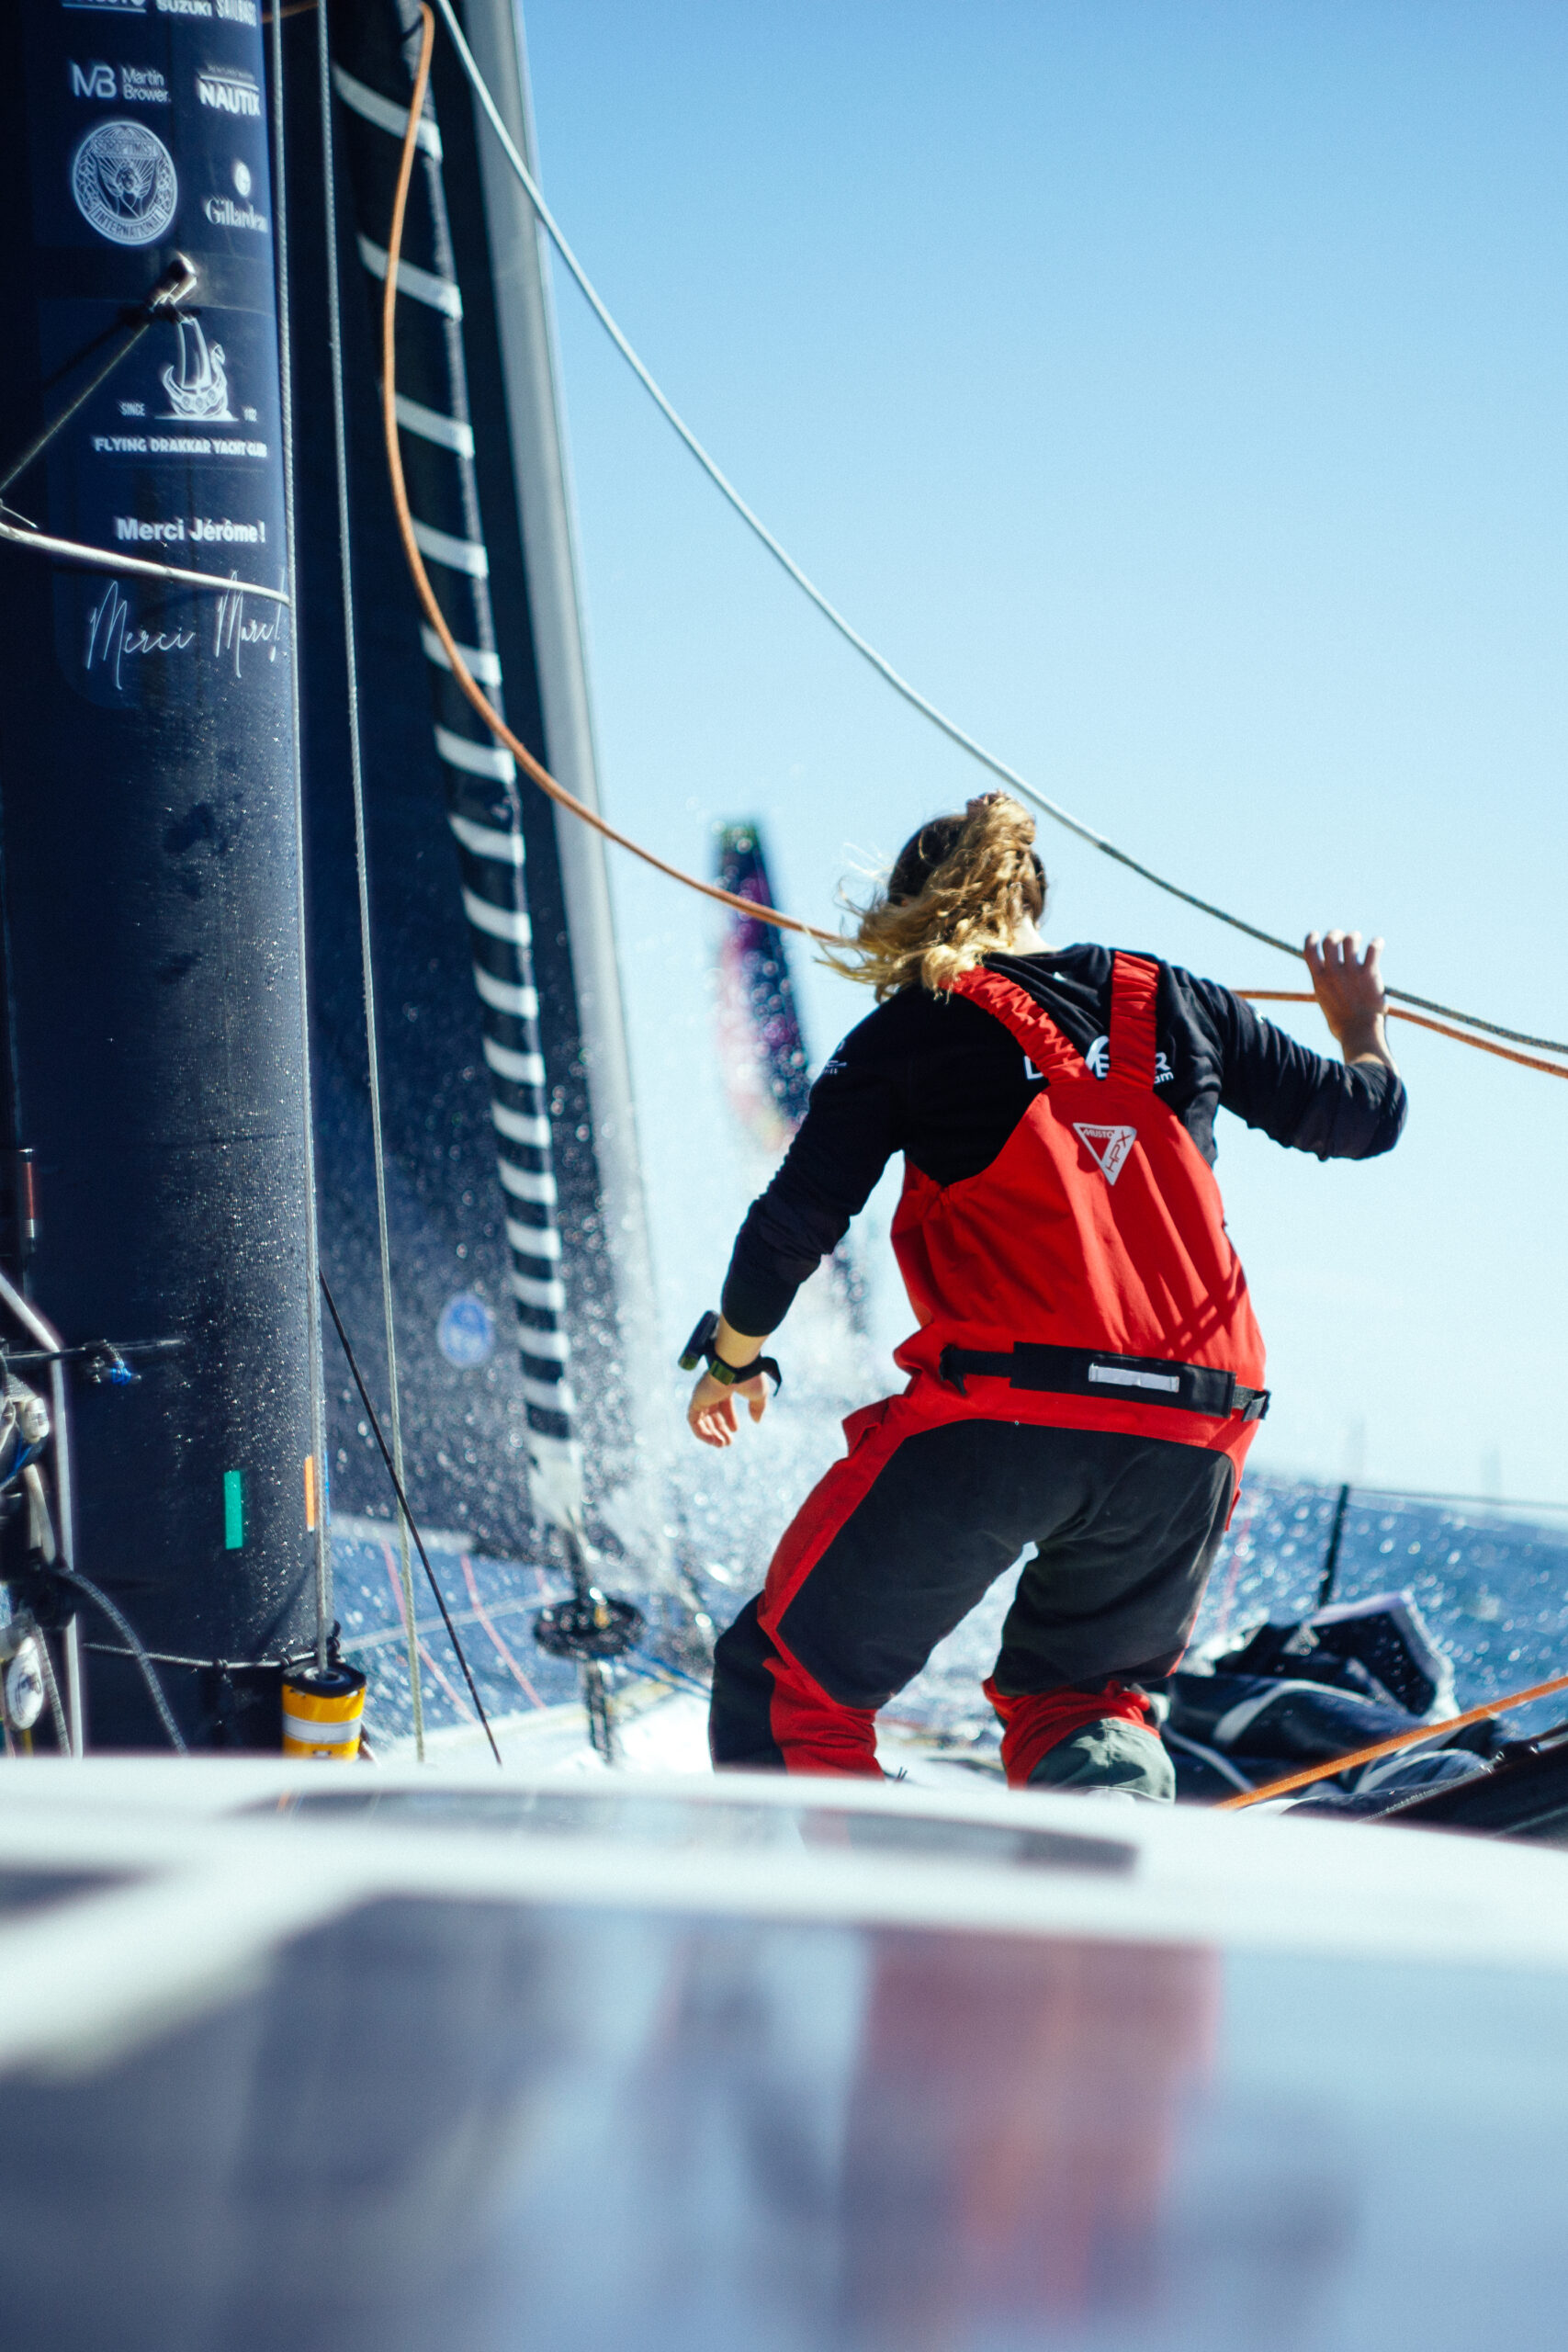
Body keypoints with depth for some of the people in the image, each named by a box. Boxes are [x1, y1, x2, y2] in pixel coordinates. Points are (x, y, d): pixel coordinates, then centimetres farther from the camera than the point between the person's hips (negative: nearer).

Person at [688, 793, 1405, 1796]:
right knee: (1083, 1688, 25)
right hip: (1190, 1445, 4)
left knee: (787, 1684, 10)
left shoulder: (910, 1031, 8)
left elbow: (793, 1228, 6)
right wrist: (1363, 1019, 49)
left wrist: (731, 1362, 25)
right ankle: (1112, 1764, -9)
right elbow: (1368, 1118, 27)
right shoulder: (1179, 1006, 17)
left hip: (999, 1417, -4)